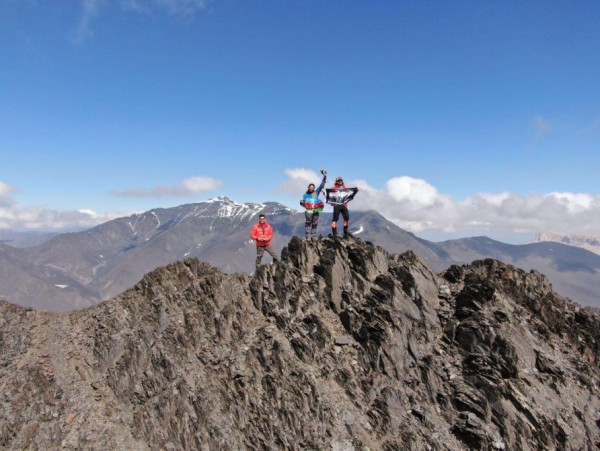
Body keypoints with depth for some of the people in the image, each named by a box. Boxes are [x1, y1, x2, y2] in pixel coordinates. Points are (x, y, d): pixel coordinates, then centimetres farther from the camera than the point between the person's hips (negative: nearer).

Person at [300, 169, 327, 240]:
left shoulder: (316, 192, 10)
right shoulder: (306, 194, 11)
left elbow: (322, 185, 6)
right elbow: (303, 202, 14)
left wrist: (324, 176, 0)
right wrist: (302, 202, -11)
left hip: (316, 210, 2)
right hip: (308, 210, -2)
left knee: (315, 224, 3)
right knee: (308, 223, -9)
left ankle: (313, 236, 10)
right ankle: (308, 236, -11)